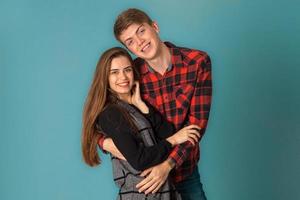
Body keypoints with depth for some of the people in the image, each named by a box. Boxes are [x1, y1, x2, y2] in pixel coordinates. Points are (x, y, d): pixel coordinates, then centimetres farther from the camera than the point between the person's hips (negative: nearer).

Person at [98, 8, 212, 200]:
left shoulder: (198, 62, -12)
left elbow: (198, 120, -14)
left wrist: (168, 164, -23)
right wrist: (105, 142, -22)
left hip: (185, 170, 0)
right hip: (145, 174, 0)